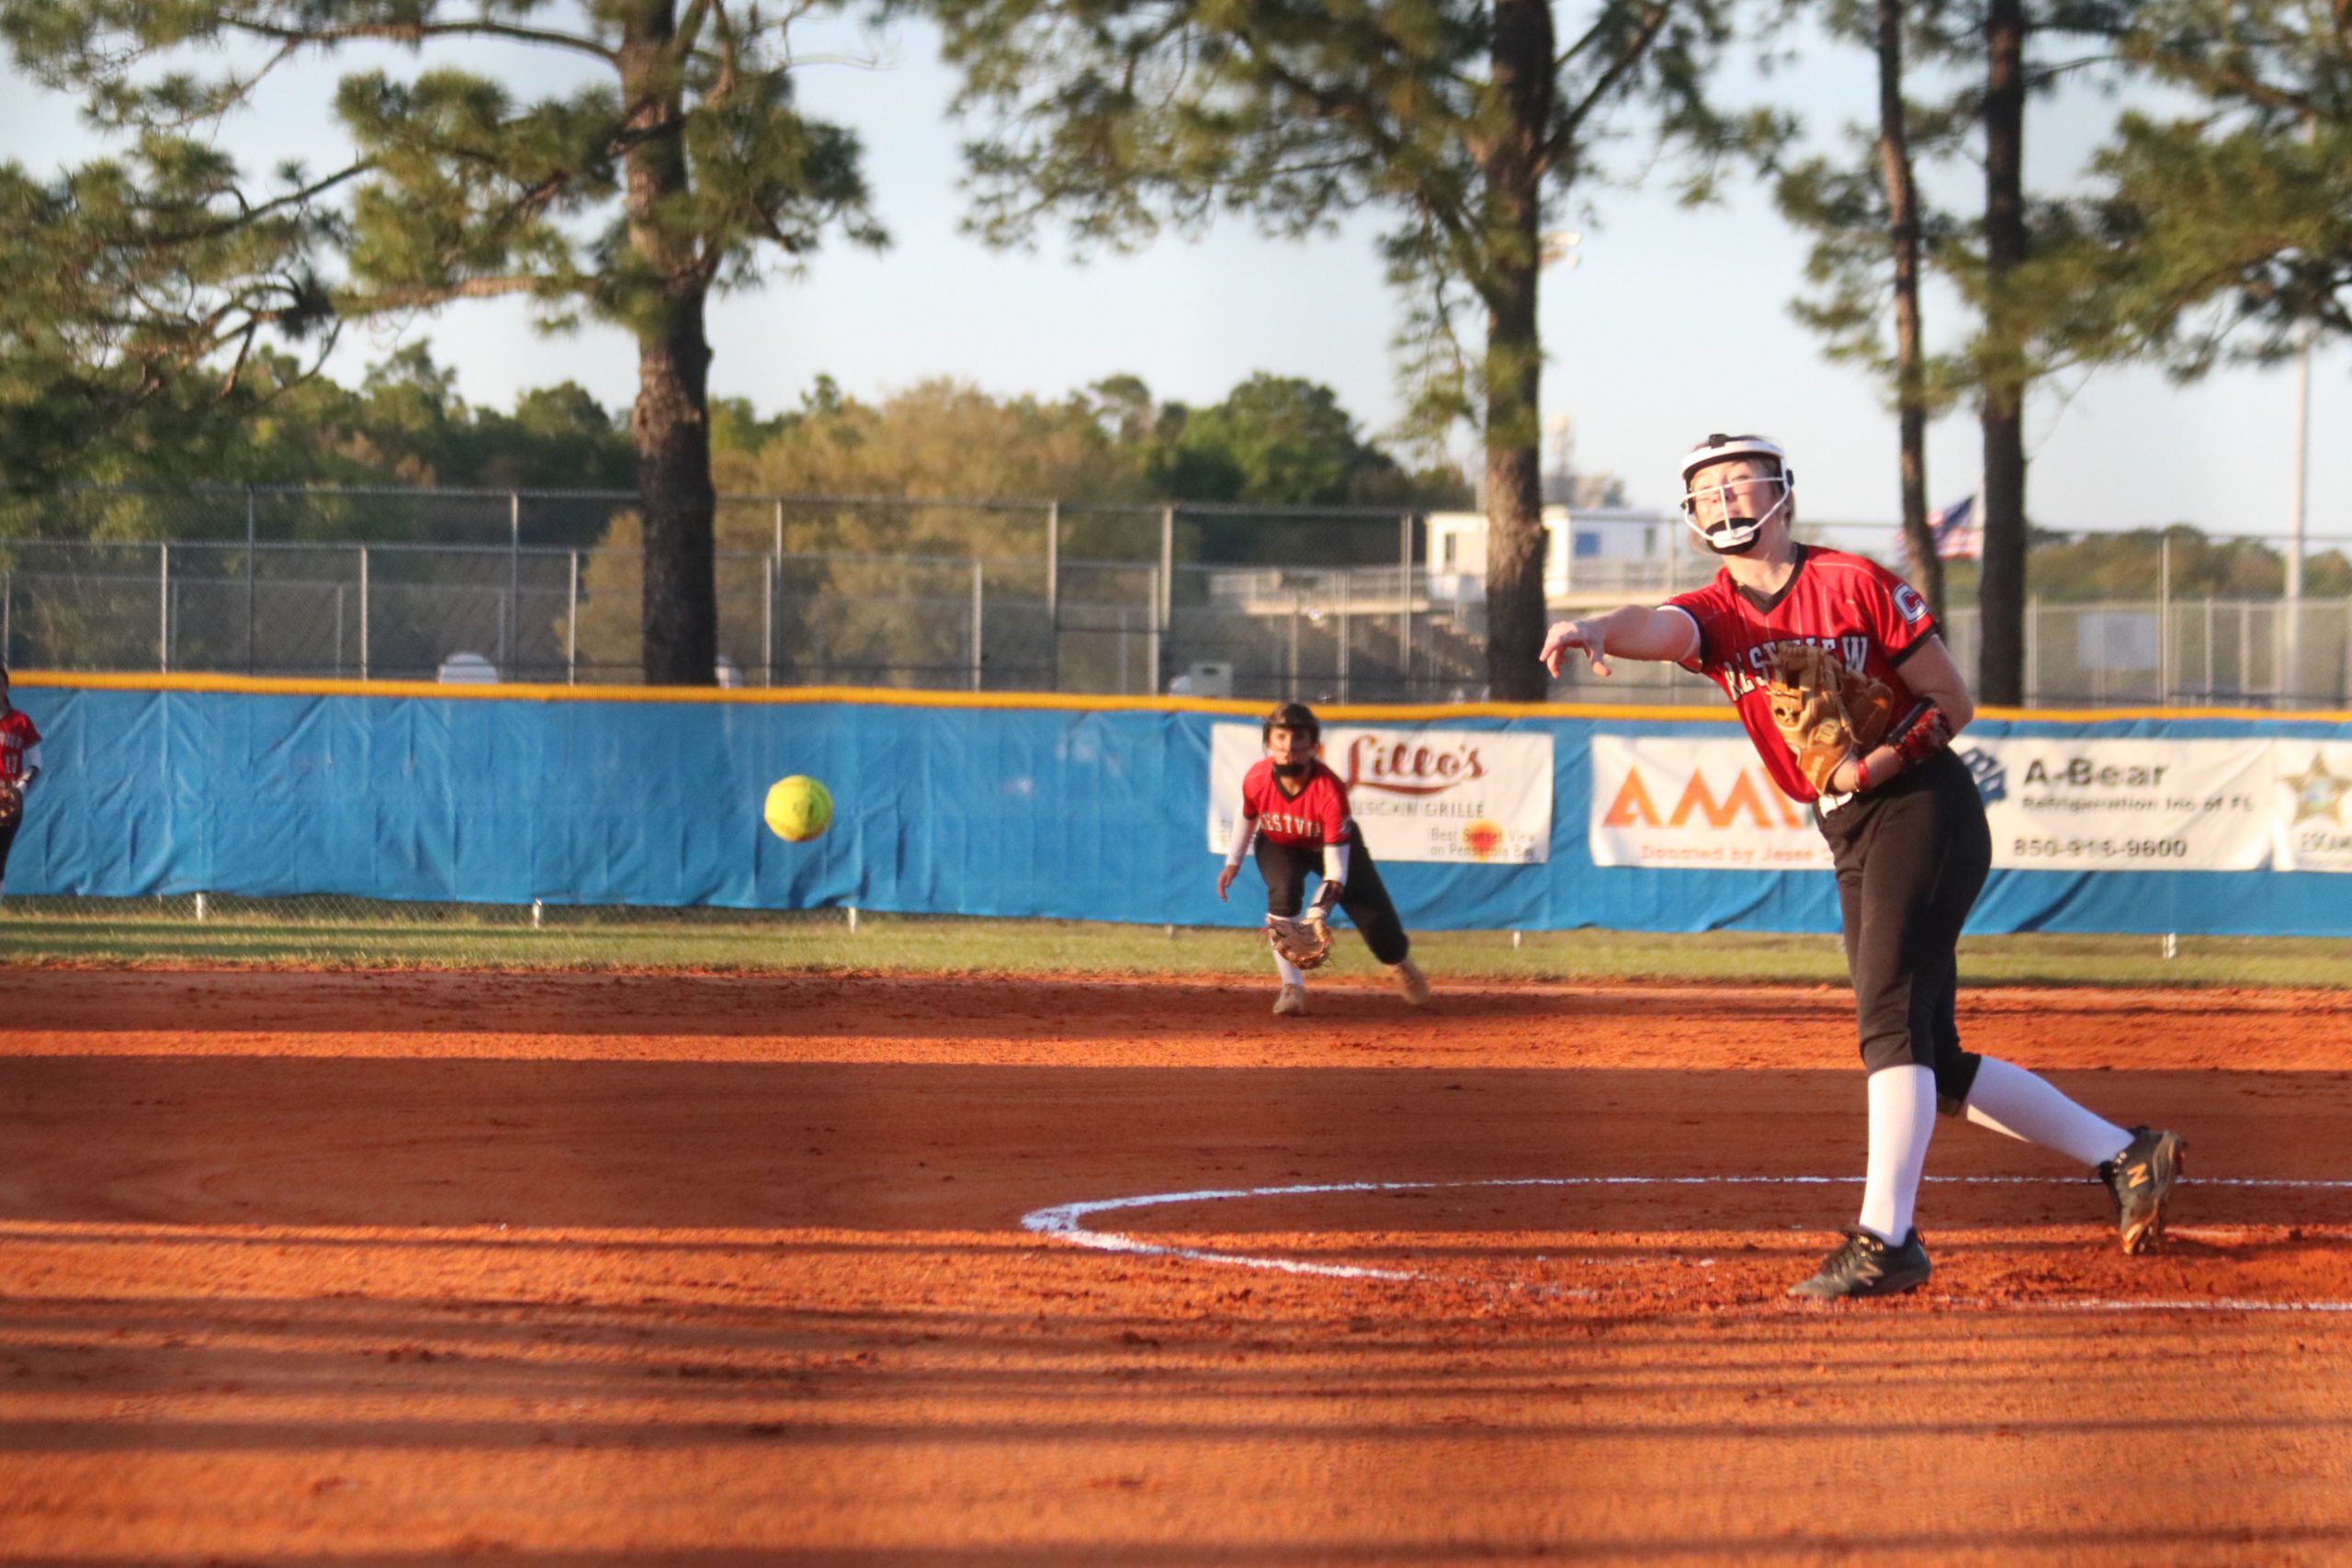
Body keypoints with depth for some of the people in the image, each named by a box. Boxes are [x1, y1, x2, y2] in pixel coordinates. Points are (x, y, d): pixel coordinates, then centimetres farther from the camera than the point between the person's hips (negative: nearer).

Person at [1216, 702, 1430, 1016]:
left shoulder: (1330, 790, -40)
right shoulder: (1256, 779, -30)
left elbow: (1336, 870, -39)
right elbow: (1247, 816, -3)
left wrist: (1316, 916, -51)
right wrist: (1232, 863, -2)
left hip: (1331, 846, -1)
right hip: (1279, 845, 2)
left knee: (1378, 925, -1)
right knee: (1283, 892, -32)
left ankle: (1402, 965, 38)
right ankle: (1292, 988, -21)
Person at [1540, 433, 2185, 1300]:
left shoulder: (1856, 582, -6)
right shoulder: (1715, 614, 6)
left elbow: (1954, 702, -4)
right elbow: (1658, 626, -19)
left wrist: (1874, 765, -20)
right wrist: (1595, 632, -42)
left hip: (1925, 810, -7)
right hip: (1849, 840, 7)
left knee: (1892, 1018, -20)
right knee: (1935, 1066, 8)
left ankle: (1885, 1238, -24)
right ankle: (2127, 1155, 19)